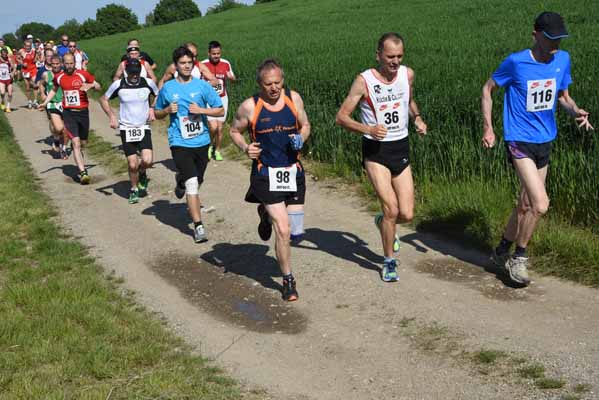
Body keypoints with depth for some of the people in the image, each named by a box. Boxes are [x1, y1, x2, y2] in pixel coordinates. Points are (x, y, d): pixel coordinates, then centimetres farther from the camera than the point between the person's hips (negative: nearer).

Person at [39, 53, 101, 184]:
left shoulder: (83, 74, -5)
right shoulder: (59, 77, 2)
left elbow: (98, 87, 2)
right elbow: (54, 90, 22)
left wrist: (91, 85, -20)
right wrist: (45, 102, 11)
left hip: (83, 112, 1)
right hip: (69, 113, 0)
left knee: (83, 143, 14)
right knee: (76, 143, -14)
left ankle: (79, 158, 47)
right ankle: (83, 172, -17)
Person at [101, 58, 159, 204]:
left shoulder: (148, 83, -5)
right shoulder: (118, 85, -8)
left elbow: (158, 96, 16)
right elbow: (103, 99, 7)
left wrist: (152, 109, 0)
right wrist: (112, 116, -4)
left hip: (144, 128, 1)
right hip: (126, 129, 0)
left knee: (147, 161, -16)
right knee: (132, 165, -2)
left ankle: (142, 173, 20)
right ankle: (134, 189, 24)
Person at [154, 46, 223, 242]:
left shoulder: (202, 86, 0)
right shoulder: (167, 88, 1)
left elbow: (220, 110, 2)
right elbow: (157, 114, 14)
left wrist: (201, 110, -13)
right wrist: (168, 110, -7)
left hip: (201, 141, 2)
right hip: (180, 143, -2)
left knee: (196, 181, 18)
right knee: (192, 182, -15)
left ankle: (181, 181, 54)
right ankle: (198, 226, -12)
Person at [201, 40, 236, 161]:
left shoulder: (226, 63, -2)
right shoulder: (203, 64, -10)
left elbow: (233, 79, 10)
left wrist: (230, 77, -14)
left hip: (222, 99, 3)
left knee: (220, 128, 5)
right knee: (213, 126, -15)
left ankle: (217, 151, 24)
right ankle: (210, 146, 13)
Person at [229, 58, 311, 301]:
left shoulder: (294, 98, 1)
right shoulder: (250, 106, -7)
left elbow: (305, 125, 15)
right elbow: (234, 131, 7)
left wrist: (301, 139, -7)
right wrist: (245, 148, -12)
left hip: (293, 172, 4)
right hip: (266, 174, -4)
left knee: (296, 228, 8)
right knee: (283, 230, -10)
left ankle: (267, 214, 42)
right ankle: (288, 281, 10)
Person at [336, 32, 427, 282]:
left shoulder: (408, 74, 2)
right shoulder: (364, 81, -12)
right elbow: (341, 117, -9)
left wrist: (417, 119, 3)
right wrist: (367, 129, -24)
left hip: (401, 148, 4)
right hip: (375, 151, -4)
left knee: (407, 214, 0)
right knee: (391, 209, -13)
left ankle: (382, 222, 37)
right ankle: (389, 262, 10)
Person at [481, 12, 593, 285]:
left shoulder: (562, 60, 2)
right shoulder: (516, 62, -13)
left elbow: (563, 97, 14)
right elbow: (488, 89, 0)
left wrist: (576, 112, -8)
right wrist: (488, 128, -4)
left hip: (545, 142, 6)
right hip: (519, 142, -6)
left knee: (526, 206, 14)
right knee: (541, 204, -18)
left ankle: (502, 252, 34)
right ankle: (519, 257, 2)